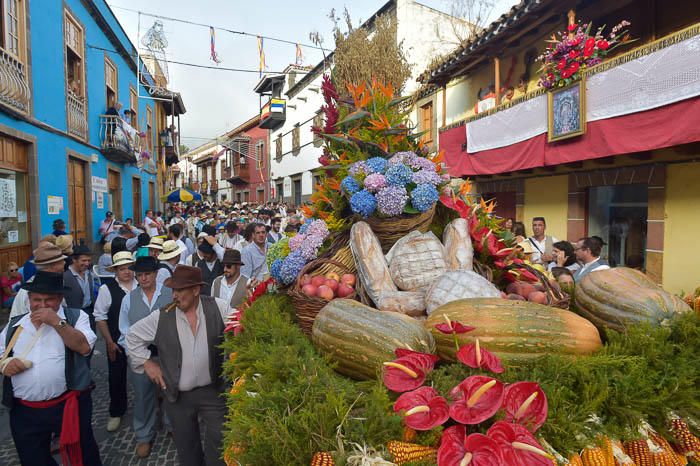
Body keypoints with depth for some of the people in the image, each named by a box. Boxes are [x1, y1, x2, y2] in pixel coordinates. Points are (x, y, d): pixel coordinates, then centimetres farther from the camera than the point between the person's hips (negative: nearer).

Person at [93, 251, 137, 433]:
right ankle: (116, 413, 32)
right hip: (117, 342, -1)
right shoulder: (107, 289, -8)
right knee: (116, 377, 11)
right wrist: (110, 342, -6)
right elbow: (100, 317, -5)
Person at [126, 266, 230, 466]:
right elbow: (133, 336, 7)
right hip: (178, 395, 2)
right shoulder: (162, 316, -8)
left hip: (213, 391, -1)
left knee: (219, 444, 7)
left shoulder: (218, 307, -11)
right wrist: (146, 363, 3)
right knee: (186, 446, 18)